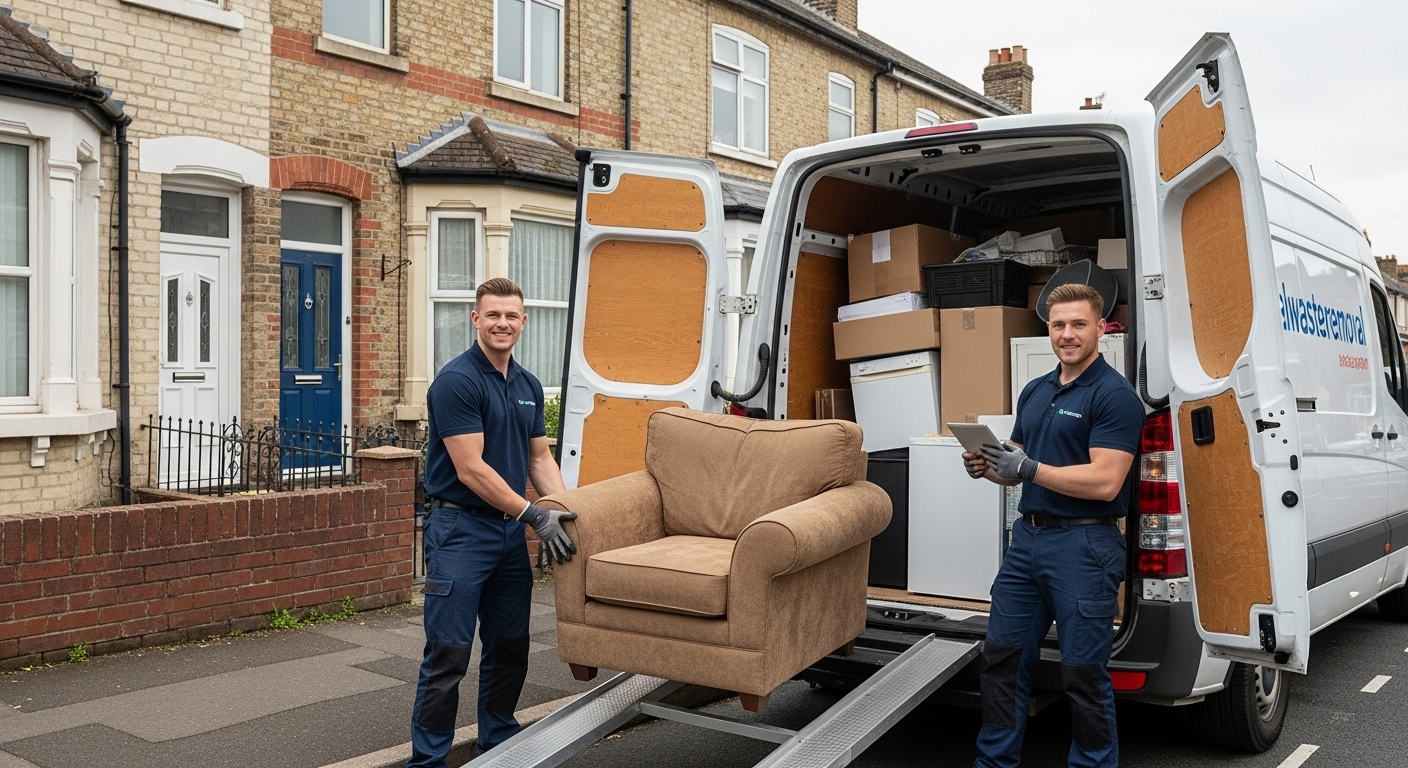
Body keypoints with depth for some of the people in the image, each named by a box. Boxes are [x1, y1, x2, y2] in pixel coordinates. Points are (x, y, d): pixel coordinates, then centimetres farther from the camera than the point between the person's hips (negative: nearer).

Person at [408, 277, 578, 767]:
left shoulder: (529, 386, 10)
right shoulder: (457, 380, -14)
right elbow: (470, 470, -19)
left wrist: (565, 509, 0)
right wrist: (534, 515, -21)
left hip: (510, 529, 8)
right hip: (461, 529, -7)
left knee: (510, 647, 15)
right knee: (448, 653, -4)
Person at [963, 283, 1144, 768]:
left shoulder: (1115, 395, -11)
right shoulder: (1034, 392, 14)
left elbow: (1105, 482, -19)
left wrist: (1029, 469, -21)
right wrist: (988, 467, -3)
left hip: (1084, 546, -8)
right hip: (1027, 537, 8)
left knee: (1083, 673, 3)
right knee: (1002, 659, 11)